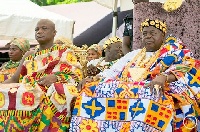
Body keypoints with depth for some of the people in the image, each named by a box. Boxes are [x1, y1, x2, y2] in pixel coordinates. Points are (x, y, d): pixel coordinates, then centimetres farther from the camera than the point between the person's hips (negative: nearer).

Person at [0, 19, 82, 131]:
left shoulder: (64, 52, 11)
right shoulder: (29, 55, 22)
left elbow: (77, 76, 1)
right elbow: (14, 80, 16)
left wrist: (56, 77, -16)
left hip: (52, 92, -4)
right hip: (29, 92, 4)